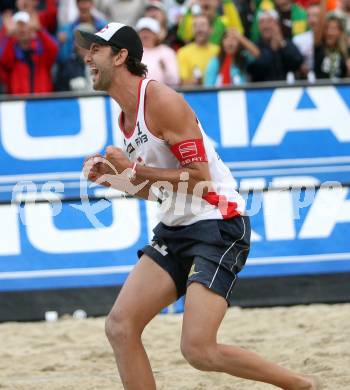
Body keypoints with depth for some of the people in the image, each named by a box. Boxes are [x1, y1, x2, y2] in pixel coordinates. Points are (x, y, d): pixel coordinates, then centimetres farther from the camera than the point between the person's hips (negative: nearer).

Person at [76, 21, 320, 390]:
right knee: (120, 326, -5)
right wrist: (113, 178, 6)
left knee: (198, 349, -17)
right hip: (176, 229, 9)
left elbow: (200, 181, -19)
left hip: (218, 224, -9)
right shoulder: (126, 116, 13)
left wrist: (134, 170, -19)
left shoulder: (162, 100, -15)